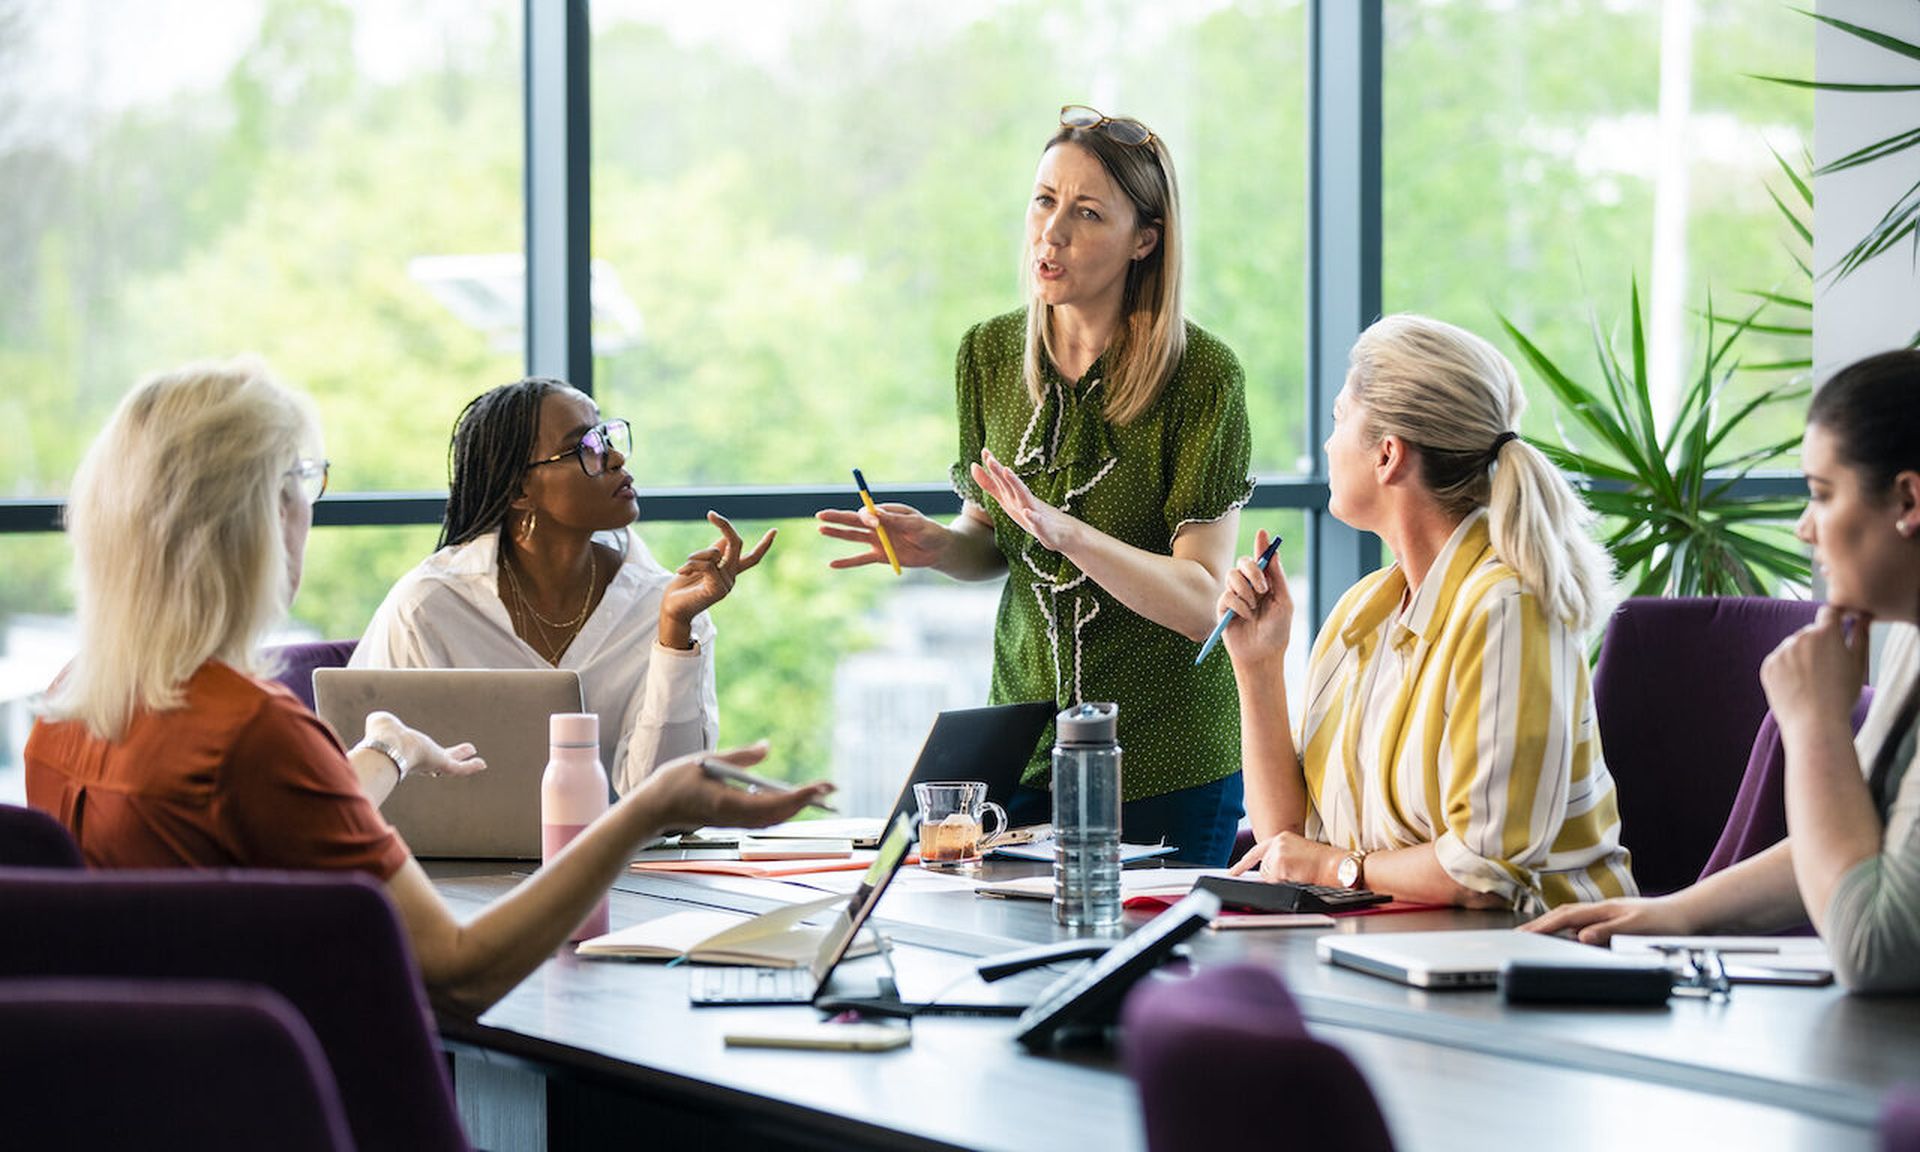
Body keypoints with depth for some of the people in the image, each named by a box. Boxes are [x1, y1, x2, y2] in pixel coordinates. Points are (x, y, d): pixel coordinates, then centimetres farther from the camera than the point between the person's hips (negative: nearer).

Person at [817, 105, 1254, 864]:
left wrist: (1066, 531, -31)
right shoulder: (990, 354, 2)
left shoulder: (1201, 375, -13)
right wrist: (934, 546, -8)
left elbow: (1201, 603, -18)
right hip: (1028, 744, 4)